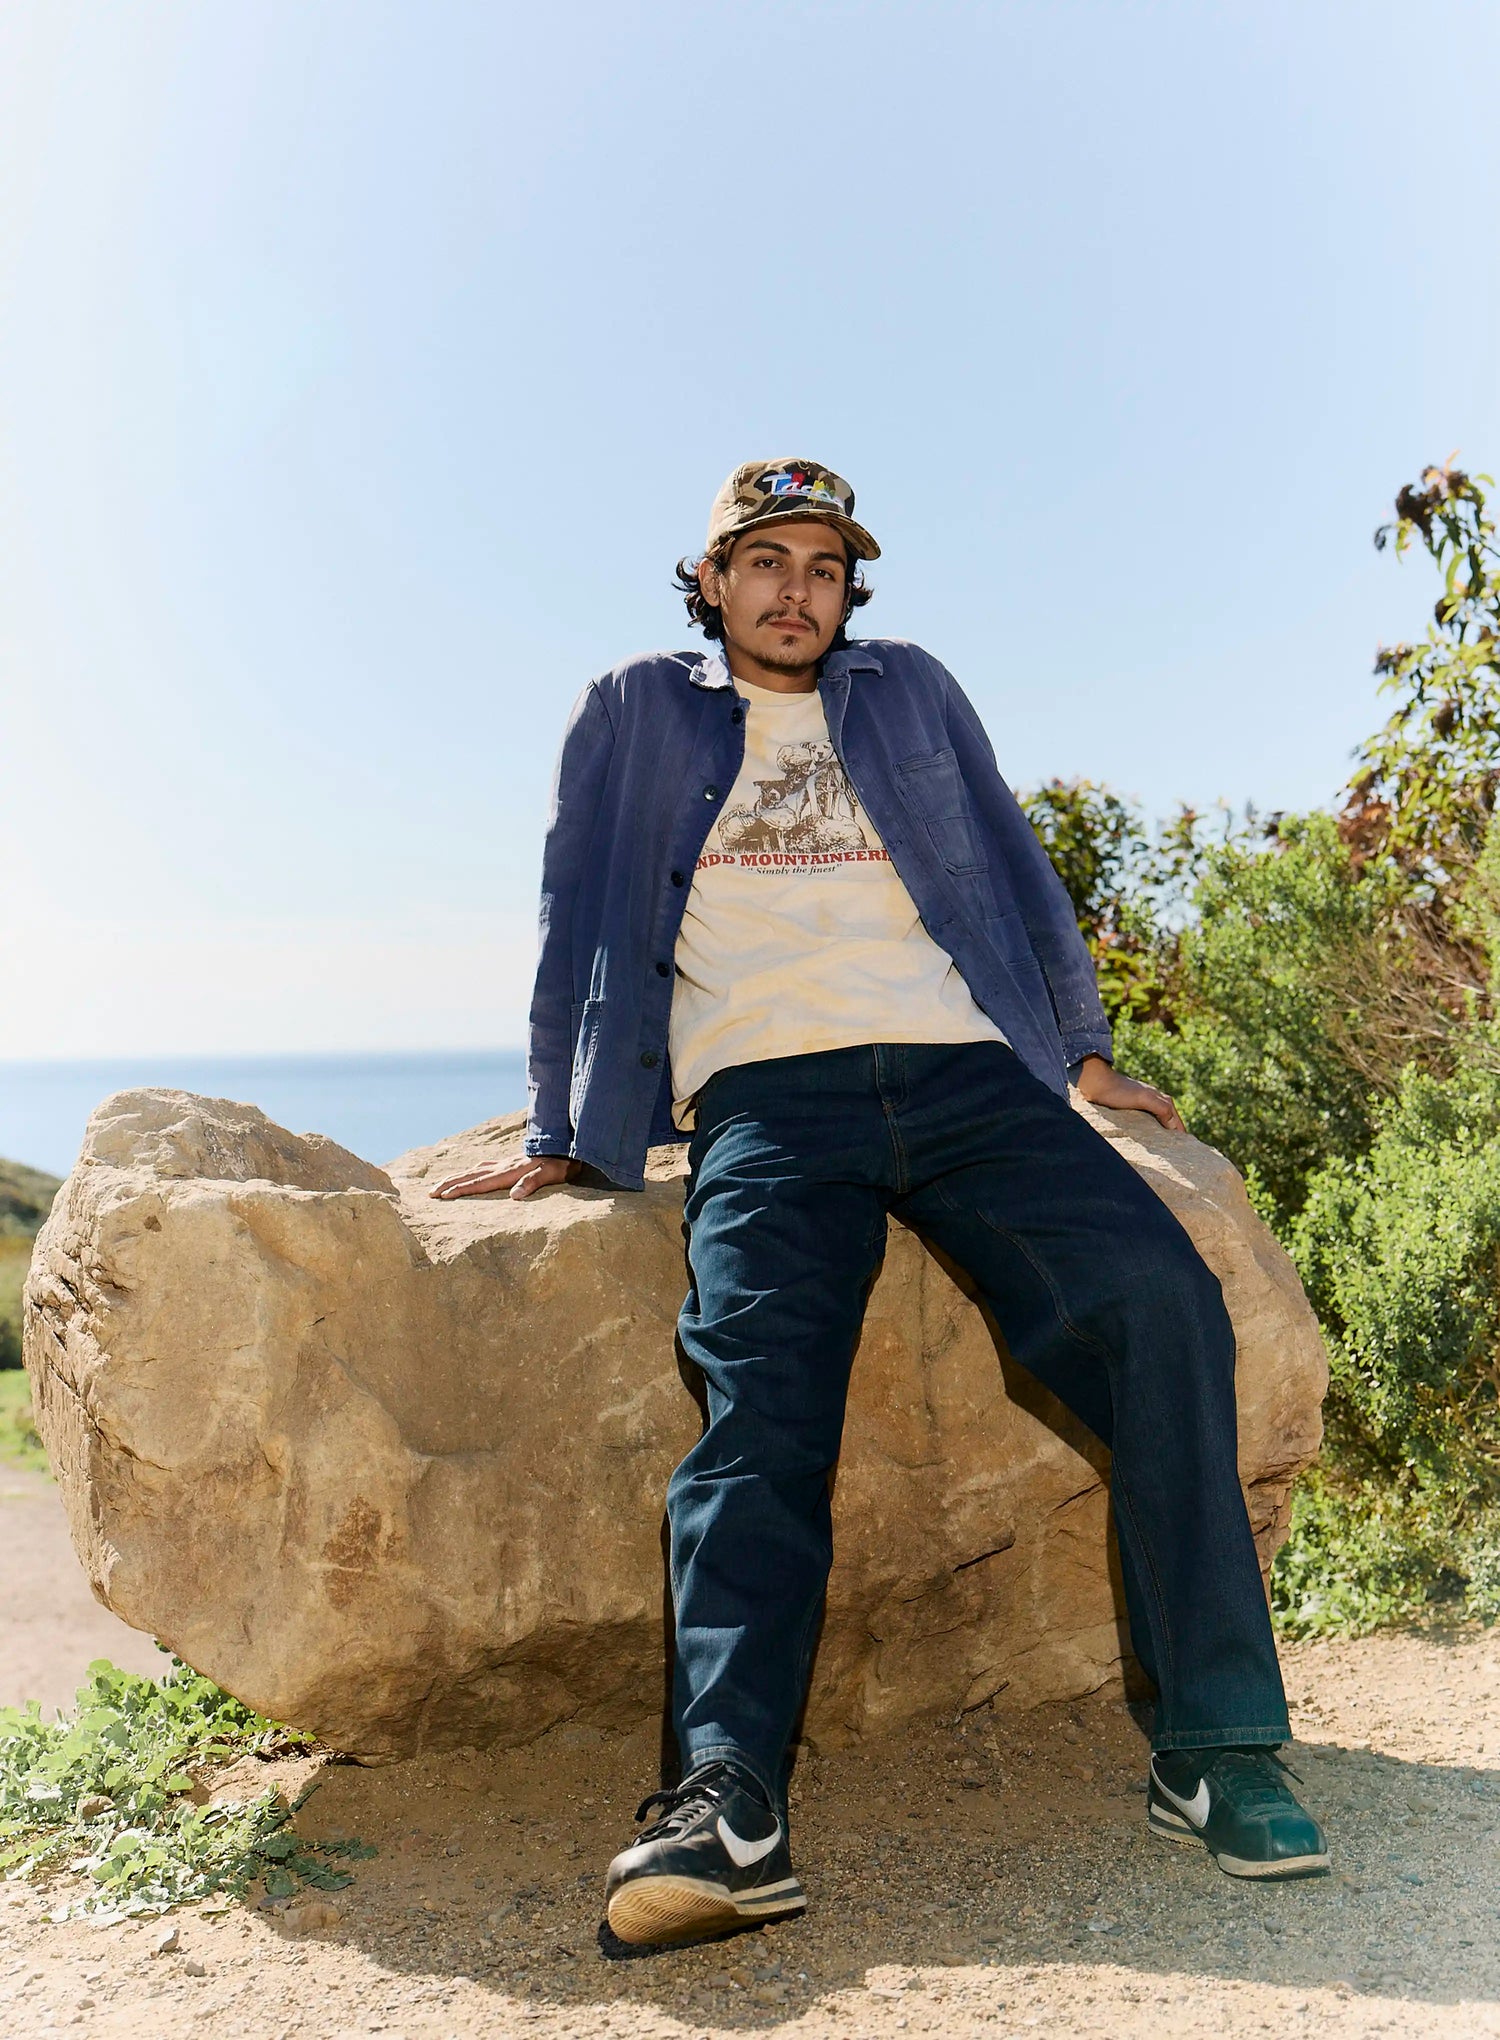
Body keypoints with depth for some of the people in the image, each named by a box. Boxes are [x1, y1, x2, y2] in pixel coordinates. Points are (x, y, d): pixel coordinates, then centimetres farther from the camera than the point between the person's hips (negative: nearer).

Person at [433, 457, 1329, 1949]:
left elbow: (1011, 866, 27)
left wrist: (1085, 1053, 23)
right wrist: (559, 1140, 14)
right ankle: (728, 1799, -32)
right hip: (766, 1099, -1)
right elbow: (579, 924, 18)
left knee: (1161, 1300, -22)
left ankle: (1218, 1752, -17)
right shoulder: (635, 712, 20)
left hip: (964, 1073, 2)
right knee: (758, 1402, -26)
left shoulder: (910, 690, 25)